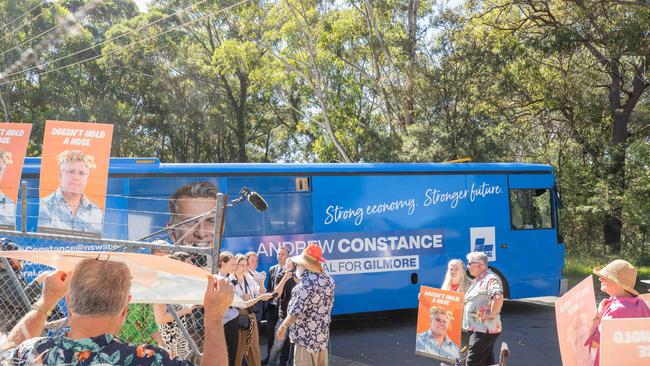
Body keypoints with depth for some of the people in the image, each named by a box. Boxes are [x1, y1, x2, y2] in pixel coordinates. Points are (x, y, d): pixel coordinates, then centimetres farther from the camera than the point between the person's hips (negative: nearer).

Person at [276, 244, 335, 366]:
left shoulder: (307, 282, -22)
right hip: (322, 332, 8)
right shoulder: (328, 279, 4)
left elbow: (297, 309, -23)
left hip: (307, 334, -8)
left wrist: (283, 326, -13)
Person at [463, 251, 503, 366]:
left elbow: (498, 297, -34)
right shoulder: (478, 280, 16)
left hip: (484, 330, -10)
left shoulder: (490, 279, -16)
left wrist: (492, 314, -25)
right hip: (477, 328, 10)